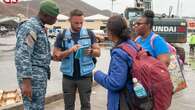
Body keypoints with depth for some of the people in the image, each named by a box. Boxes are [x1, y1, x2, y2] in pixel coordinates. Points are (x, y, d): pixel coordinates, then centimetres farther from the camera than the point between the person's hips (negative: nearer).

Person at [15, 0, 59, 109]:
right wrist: (26, 82, -27)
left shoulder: (38, 28, 17)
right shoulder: (29, 27, -16)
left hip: (39, 76, 10)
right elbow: (22, 56, -23)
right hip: (32, 78, -10)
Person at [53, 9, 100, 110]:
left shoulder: (89, 34, 1)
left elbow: (98, 52, 4)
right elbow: (56, 56, -3)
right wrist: (69, 51, -19)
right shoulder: (62, 36, 0)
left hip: (85, 76, 0)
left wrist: (91, 51, -18)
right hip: (68, 76, 1)